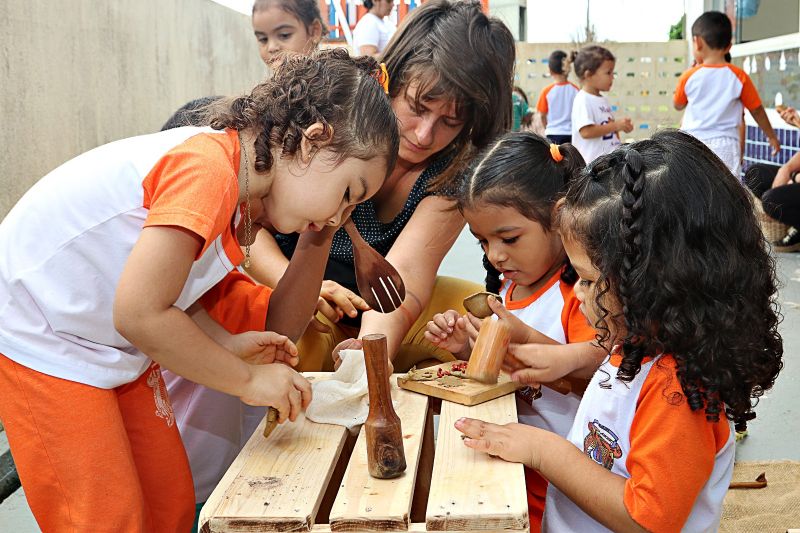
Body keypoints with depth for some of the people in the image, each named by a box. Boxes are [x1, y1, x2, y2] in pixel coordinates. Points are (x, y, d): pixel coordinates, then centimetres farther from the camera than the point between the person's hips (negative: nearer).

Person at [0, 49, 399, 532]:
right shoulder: (209, 166, -27)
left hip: (111, 346, 9)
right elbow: (140, 313, -29)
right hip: (40, 337, -9)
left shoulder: (242, 209, 1)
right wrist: (247, 379, -20)